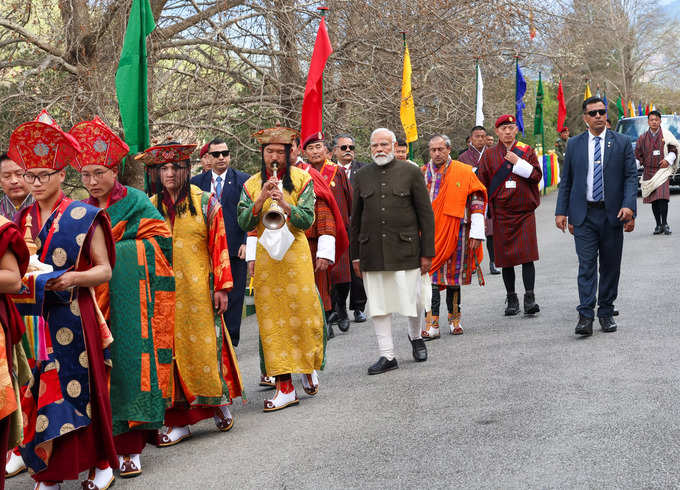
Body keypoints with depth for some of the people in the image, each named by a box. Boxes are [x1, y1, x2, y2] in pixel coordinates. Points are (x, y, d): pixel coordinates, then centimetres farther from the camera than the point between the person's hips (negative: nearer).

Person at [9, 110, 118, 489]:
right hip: (32, 318, 4)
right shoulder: (22, 220, 11)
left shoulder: (84, 216, -2)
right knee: (37, 393, 2)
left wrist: (74, 278, -20)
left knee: (81, 389, 0)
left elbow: (105, 270, -2)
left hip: (73, 319, -4)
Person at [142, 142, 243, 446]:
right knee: (171, 350, 2)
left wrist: (222, 287, -5)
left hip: (199, 290, -2)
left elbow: (219, 246, -1)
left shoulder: (205, 203, 0)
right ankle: (180, 420, 8)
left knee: (205, 346, 1)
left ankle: (220, 402, 22)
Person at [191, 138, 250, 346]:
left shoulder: (243, 180, 2)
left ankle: (231, 341, 12)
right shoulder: (197, 182, 10)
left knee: (233, 296, 4)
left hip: (235, 248, -2)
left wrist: (247, 243, -8)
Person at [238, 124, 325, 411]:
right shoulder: (252, 184, 9)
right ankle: (285, 387, 1)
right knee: (272, 320, -1)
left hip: (295, 253, -1)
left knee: (302, 313, -1)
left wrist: (285, 205, -21)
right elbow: (243, 223, -1)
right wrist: (261, 200, -15)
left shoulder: (301, 179, 3)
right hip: (265, 256, 2)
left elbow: (308, 219, -5)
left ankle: (309, 367, 27)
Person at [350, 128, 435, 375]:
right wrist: (355, 255, 10)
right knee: (378, 305, 3)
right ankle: (387, 356, 12)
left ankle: (415, 336, 30)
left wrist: (427, 252, -3)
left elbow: (426, 214, 1)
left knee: (413, 299, -1)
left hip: (404, 249, -2)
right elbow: (356, 218, 14)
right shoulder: (362, 176, 10)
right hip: (372, 251, 2)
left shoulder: (410, 172, 2)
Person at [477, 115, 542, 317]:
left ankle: (530, 298, -4)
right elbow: (482, 184, 7)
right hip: (501, 214, 1)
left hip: (524, 211, -1)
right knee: (506, 257, 3)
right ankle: (512, 299, 12)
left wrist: (518, 162, -13)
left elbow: (537, 175, -2)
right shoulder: (489, 154, 7)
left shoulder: (526, 151, 7)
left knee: (527, 255, -8)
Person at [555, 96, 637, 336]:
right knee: (586, 265, -7)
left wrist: (629, 206, -13)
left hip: (612, 214, 0)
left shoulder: (622, 143, 5)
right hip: (584, 215, 0)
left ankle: (606, 313, 18)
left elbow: (631, 177, 1)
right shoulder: (574, 144, 8)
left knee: (610, 266, 6)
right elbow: (566, 180, 10)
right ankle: (586, 316, -8)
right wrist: (561, 211, 3)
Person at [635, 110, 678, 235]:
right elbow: (637, 153, 18)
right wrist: (645, 163, 11)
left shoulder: (666, 135, 3)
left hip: (662, 170, -3)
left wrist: (668, 160, -6)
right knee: (653, 200, 3)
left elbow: (673, 150, 9)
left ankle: (665, 224, -8)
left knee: (663, 197, -16)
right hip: (648, 172, 3)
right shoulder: (643, 138, 8)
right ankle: (658, 225, 10)